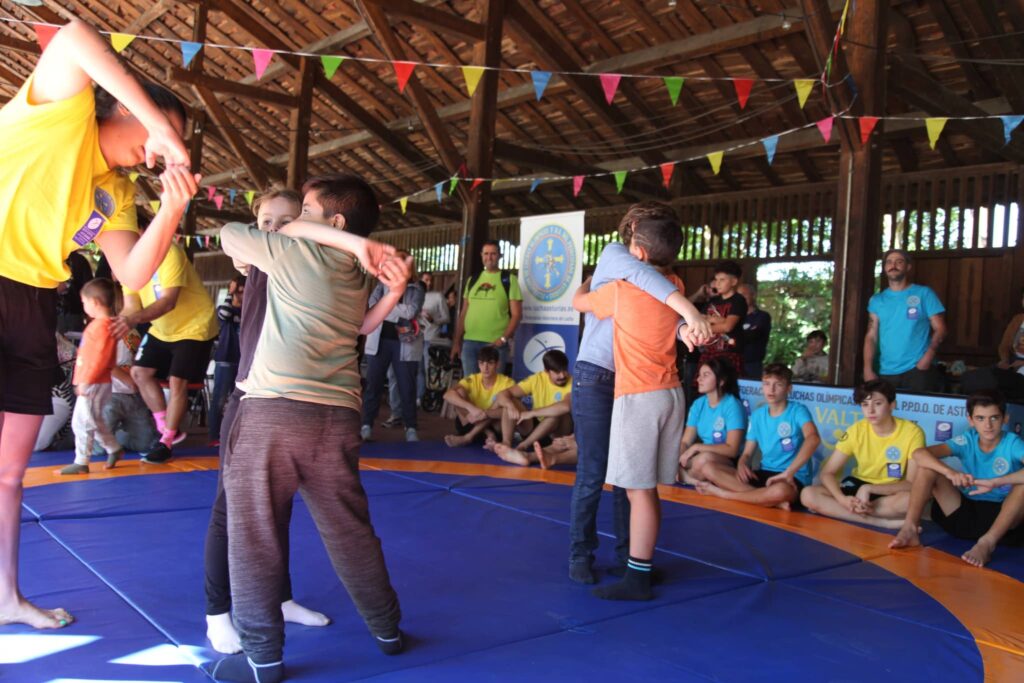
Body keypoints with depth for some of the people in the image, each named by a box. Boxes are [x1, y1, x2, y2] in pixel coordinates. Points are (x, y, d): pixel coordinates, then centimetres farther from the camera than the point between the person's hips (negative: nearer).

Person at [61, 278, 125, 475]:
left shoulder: (102, 326, -19)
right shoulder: (100, 323, 14)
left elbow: (101, 358, -25)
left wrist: (86, 381, -23)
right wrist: (83, 381, 20)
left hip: (94, 385, -10)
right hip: (92, 383, 10)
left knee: (82, 422, -4)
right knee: (94, 422, 20)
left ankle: (81, 462, 2)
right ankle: (114, 449, 29)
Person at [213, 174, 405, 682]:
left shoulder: (291, 250, 3)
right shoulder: (358, 276, 19)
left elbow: (229, 235, 17)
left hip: (273, 410, -6)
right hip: (337, 416, 6)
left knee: (254, 535, 4)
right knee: (350, 533, 17)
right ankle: (387, 630, 30)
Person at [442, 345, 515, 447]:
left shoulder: (507, 382, -13)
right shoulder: (472, 380, -10)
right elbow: (448, 395, -28)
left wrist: (485, 413, -42)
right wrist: (471, 407, -43)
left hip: (495, 427, -1)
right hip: (472, 424, 1)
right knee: (459, 392, -20)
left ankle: (468, 437, -30)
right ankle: (488, 435, -23)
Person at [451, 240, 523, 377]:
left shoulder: (509, 279, 2)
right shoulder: (472, 280, 14)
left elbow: (516, 314, -3)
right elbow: (463, 313, 16)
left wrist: (503, 339, -14)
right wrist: (456, 341, 10)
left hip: (495, 343, -4)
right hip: (469, 342, 4)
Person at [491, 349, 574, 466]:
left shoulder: (572, 383, -18)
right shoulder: (537, 379, -5)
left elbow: (566, 406, -40)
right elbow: (504, 394, -9)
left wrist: (532, 413, -36)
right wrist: (510, 405, -33)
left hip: (559, 432, -4)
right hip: (536, 427, 4)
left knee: (558, 411, -34)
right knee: (510, 401, -14)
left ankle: (522, 447, -37)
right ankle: (506, 443, -32)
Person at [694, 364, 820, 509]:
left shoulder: (797, 411, -8)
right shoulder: (758, 415, 11)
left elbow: (813, 438, -28)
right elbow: (747, 452, 12)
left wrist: (789, 473, -35)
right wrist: (742, 464, -15)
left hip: (794, 479, -6)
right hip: (764, 474, 6)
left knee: (781, 491, -44)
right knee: (712, 471, -14)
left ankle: (723, 493, -21)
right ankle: (775, 501, -25)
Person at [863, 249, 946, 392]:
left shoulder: (924, 294, 4)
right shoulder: (877, 300, 11)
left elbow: (939, 329, 0)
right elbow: (871, 337, 8)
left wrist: (928, 356, -16)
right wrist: (868, 369, -4)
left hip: (918, 369, -3)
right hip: (885, 373, 3)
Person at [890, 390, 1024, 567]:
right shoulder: (967, 440, -4)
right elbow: (919, 454, -19)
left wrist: (995, 482, -38)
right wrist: (950, 473, -36)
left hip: (1001, 515, -2)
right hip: (966, 511, 3)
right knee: (926, 467, -13)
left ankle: (987, 543, -38)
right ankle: (910, 528, -24)